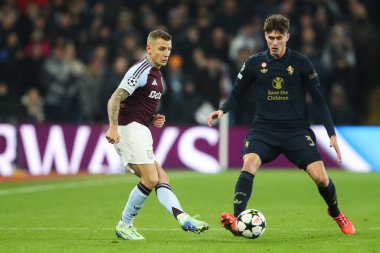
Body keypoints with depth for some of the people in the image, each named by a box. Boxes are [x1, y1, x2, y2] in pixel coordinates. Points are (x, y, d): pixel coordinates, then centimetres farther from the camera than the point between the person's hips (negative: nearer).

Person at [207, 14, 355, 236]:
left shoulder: (301, 63, -1)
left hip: (297, 130, -1)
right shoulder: (254, 63, 2)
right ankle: (237, 220, -34)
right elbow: (236, 93, 10)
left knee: (320, 176, -11)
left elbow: (319, 99, 3)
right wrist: (222, 110, -12)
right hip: (264, 128, 1)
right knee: (249, 163, -28)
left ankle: (336, 214, 22)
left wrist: (332, 134, -1)